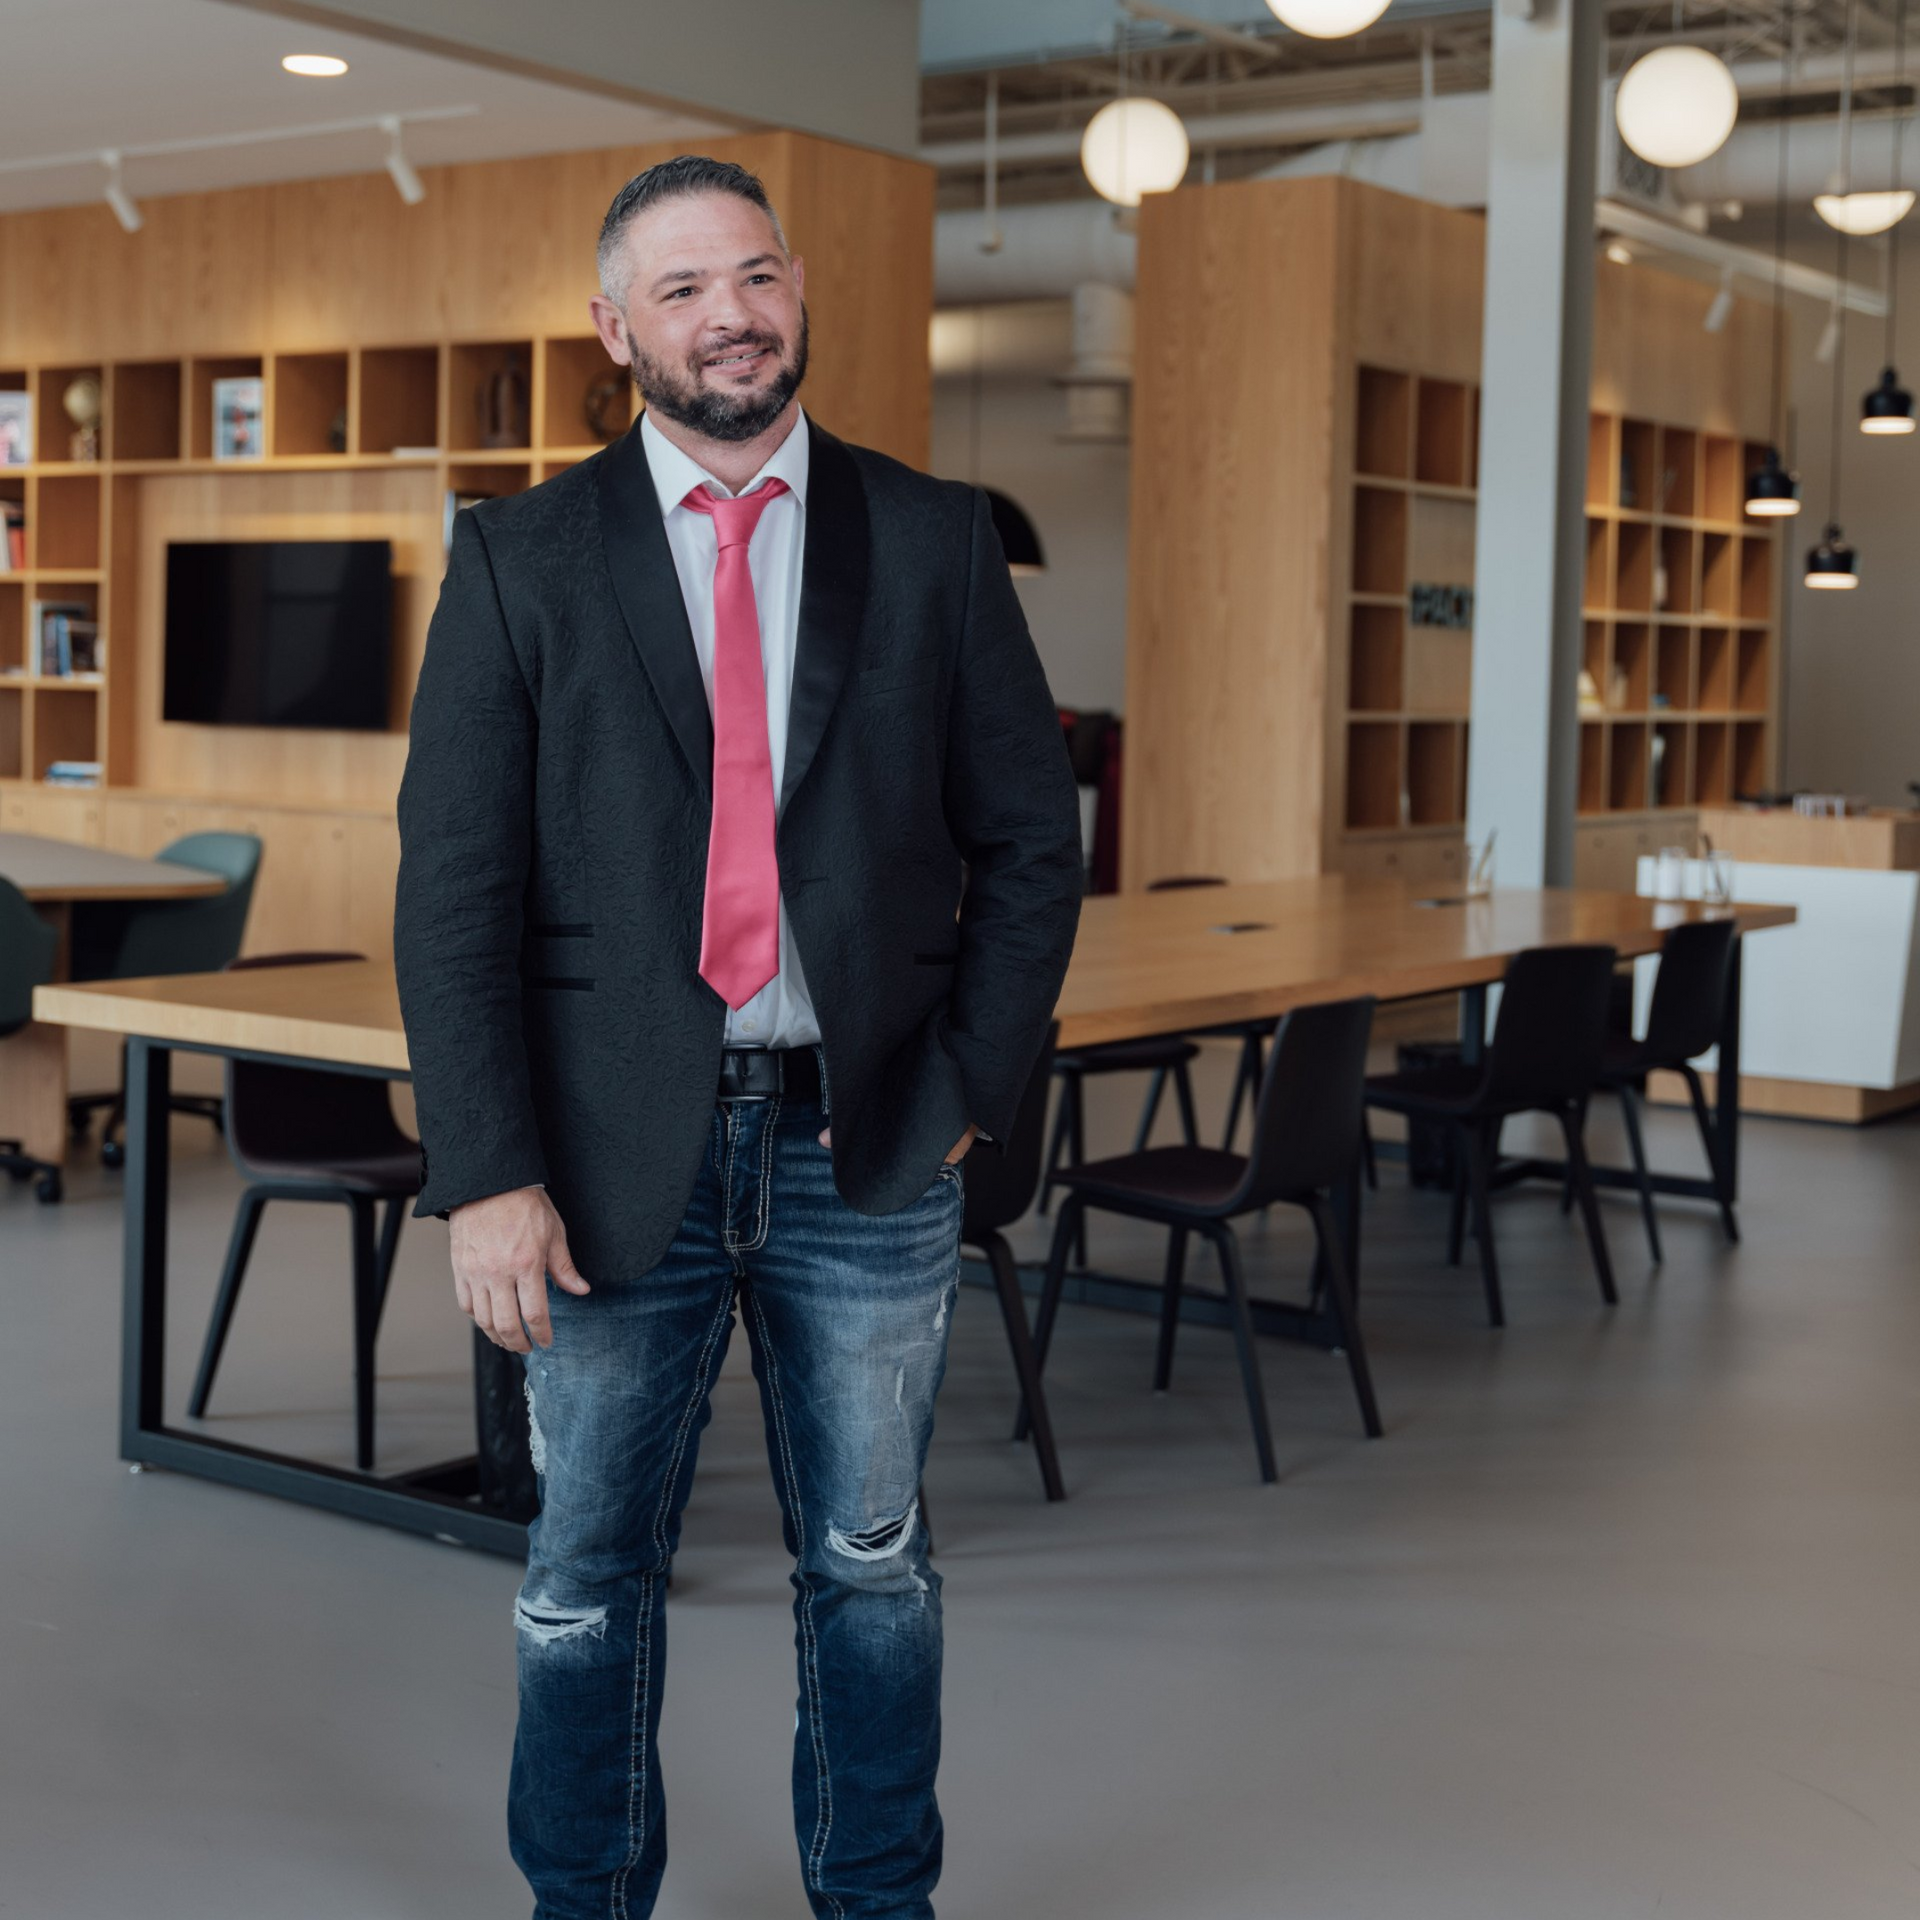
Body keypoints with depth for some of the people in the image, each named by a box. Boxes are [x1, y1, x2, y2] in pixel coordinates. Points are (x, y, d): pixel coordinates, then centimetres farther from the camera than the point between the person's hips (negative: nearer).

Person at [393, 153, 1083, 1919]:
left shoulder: (932, 541, 3)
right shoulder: (522, 559, 0)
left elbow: (1030, 838, 6)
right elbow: (454, 890, -5)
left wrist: (972, 1083, -3)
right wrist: (486, 1176, -12)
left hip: (869, 1151, 1)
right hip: (616, 1153, -1)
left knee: (871, 1563, 14)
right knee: (589, 1574, 12)